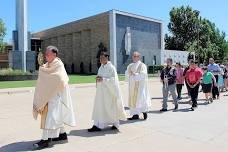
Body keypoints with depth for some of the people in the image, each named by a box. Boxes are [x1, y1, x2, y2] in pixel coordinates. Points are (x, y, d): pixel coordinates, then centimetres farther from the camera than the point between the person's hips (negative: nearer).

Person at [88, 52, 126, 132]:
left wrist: (103, 79, -23)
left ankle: (116, 124, 23)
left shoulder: (111, 67, -12)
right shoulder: (101, 67, 11)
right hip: (101, 90, 7)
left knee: (111, 107, 4)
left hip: (109, 91, -7)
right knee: (99, 107, 4)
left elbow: (113, 79, -17)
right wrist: (98, 78, -3)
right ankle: (98, 125, 10)